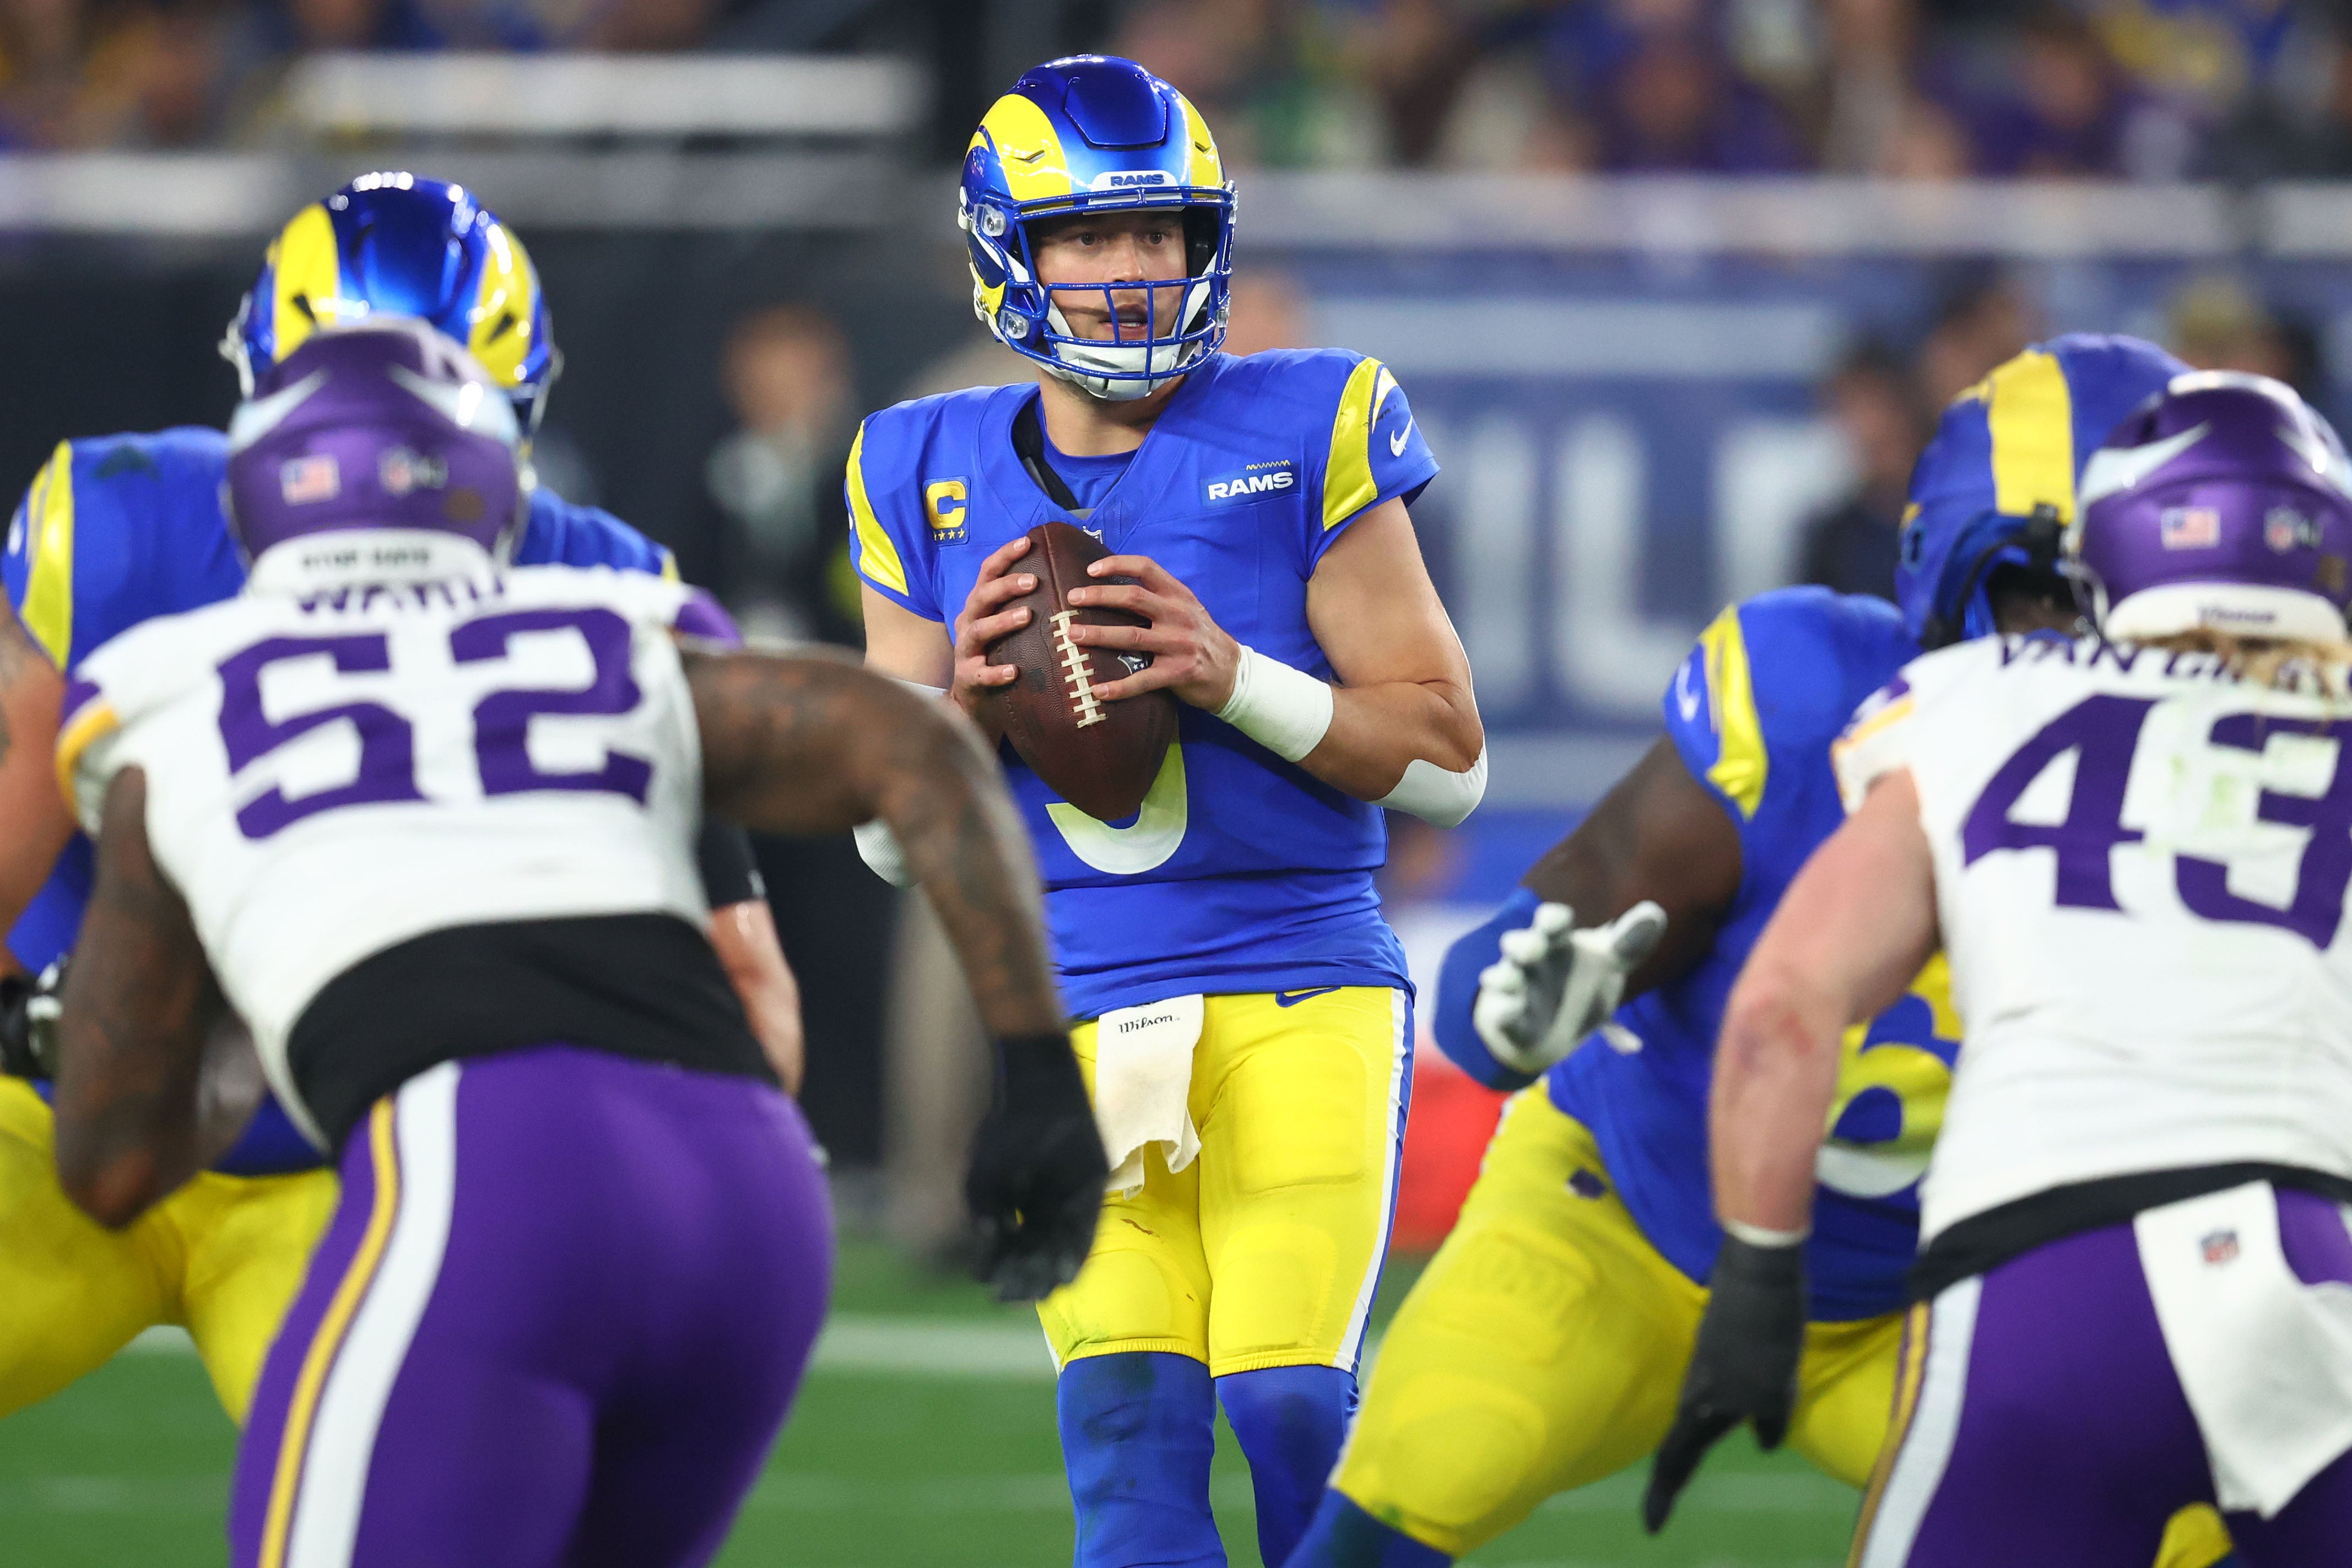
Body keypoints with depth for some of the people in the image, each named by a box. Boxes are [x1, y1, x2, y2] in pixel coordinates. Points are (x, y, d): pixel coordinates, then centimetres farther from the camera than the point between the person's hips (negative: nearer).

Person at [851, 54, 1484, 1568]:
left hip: (1297, 998, -2)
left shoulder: (1304, 435, -1)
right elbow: (891, 832, 13)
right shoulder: (933, 478, 8)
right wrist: (963, 703, -9)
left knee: (1290, 1407, -13)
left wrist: (1232, 678, -16)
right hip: (1069, 1020, 2)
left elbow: (1448, 755, -2)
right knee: (1128, 1427, -8)